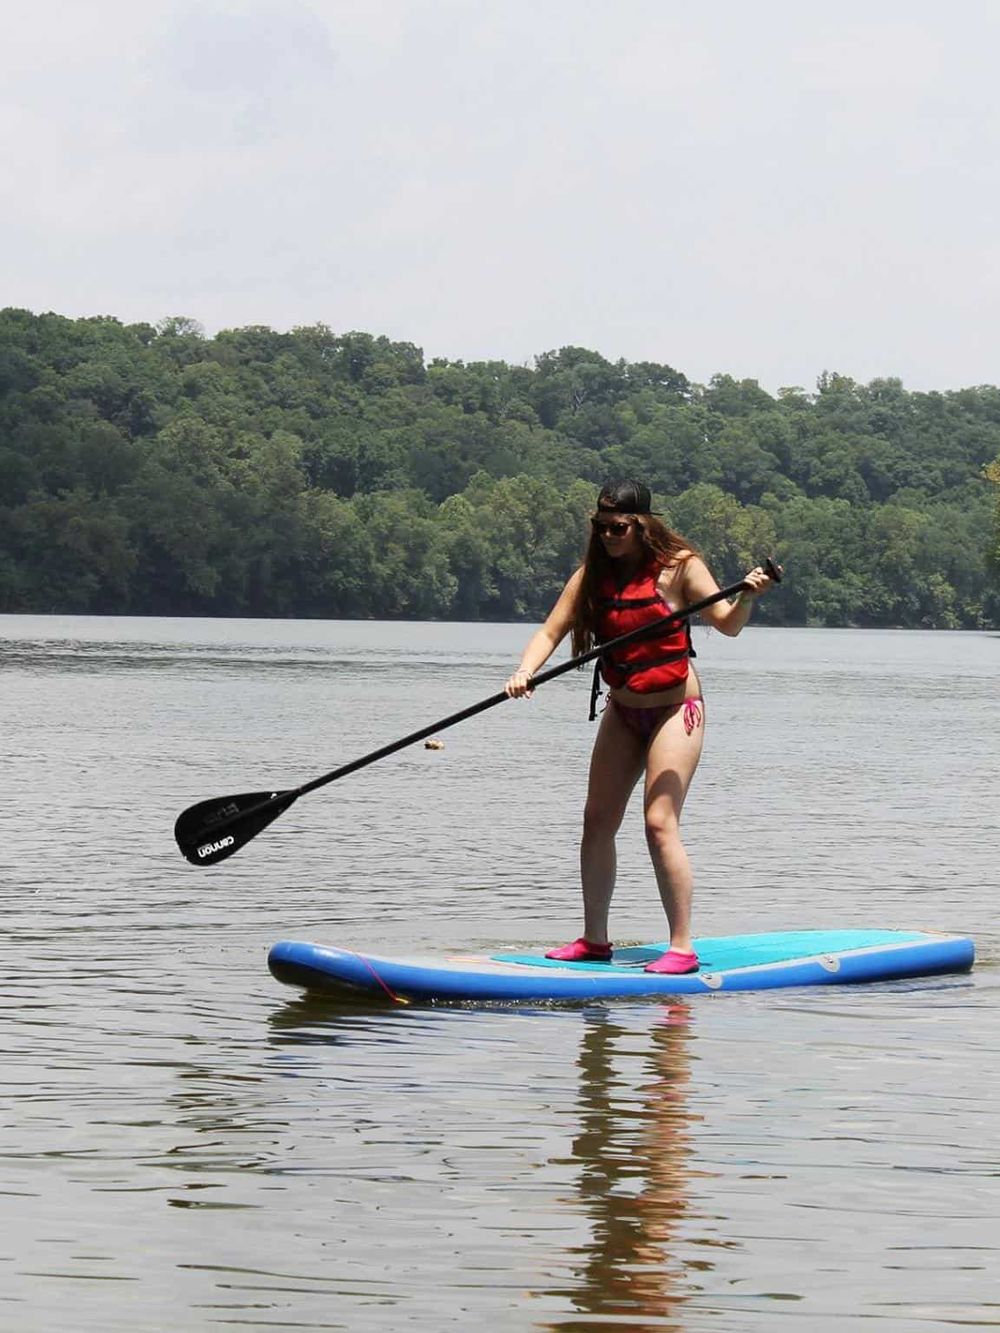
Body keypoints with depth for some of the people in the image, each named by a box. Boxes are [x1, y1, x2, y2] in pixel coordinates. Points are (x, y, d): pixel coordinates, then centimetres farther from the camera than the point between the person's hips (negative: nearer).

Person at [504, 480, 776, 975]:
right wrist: (525, 672, -25)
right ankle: (595, 939, 19)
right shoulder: (592, 575, -1)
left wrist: (748, 595, -36)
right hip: (622, 711, 6)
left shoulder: (679, 566, -13)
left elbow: (727, 623, -15)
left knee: (659, 823, -15)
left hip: (675, 708, -6)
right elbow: (551, 631, -6)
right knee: (598, 820, 7)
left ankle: (682, 947, -12)